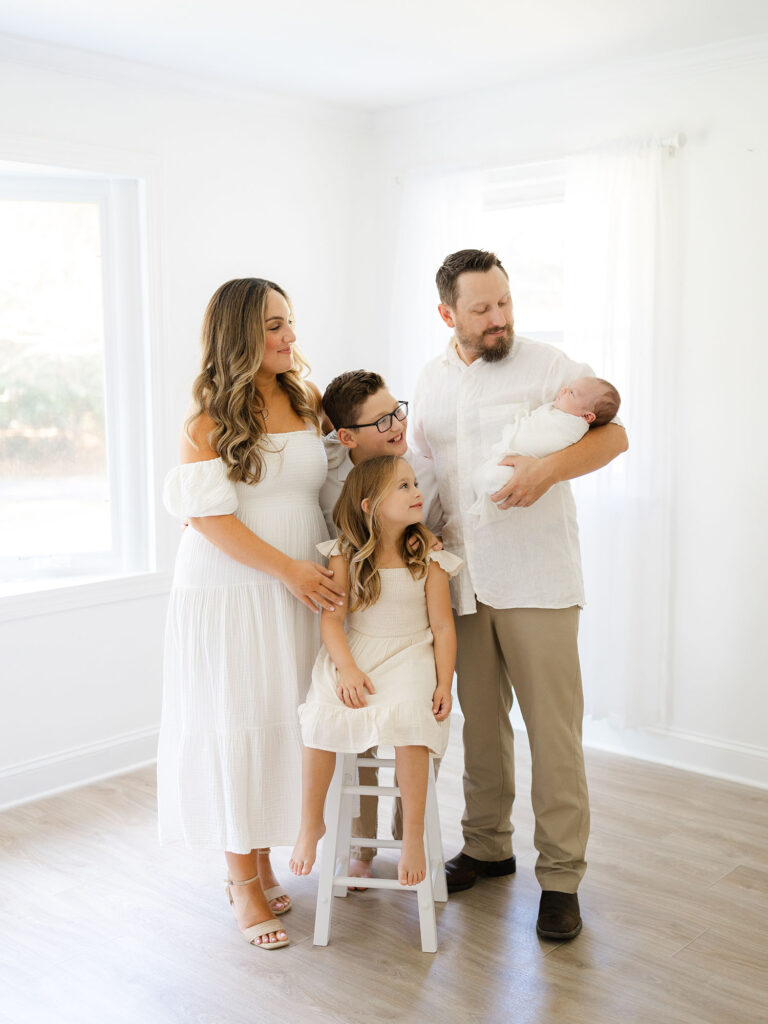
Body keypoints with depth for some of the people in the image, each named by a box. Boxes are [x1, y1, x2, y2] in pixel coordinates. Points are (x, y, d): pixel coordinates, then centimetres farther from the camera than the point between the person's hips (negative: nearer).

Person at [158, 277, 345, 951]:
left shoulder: (308, 403, 8)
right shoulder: (211, 419, -7)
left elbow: (337, 484, 22)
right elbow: (207, 514, -13)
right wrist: (288, 569, -16)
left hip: (298, 593, 5)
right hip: (229, 593, -5)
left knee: (284, 719, 9)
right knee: (235, 725, 2)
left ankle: (261, 859, 26)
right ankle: (243, 880, 15)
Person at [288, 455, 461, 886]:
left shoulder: (429, 559, 0)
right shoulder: (346, 555, 1)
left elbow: (443, 628, 0)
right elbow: (332, 617, -3)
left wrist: (444, 684, -10)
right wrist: (347, 669, -18)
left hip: (410, 658, -1)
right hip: (354, 657, 1)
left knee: (410, 720, -31)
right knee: (321, 716, -25)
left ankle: (414, 834, -15)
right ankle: (312, 823, -3)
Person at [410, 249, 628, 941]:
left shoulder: (547, 366, -2)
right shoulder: (431, 382, 13)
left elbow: (614, 434, -6)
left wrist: (550, 468, -22)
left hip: (536, 579, -4)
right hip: (463, 581, 5)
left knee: (554, 729, -1)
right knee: (481, 720, 14)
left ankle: (561, 876, 10)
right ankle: (488, 846, 30)